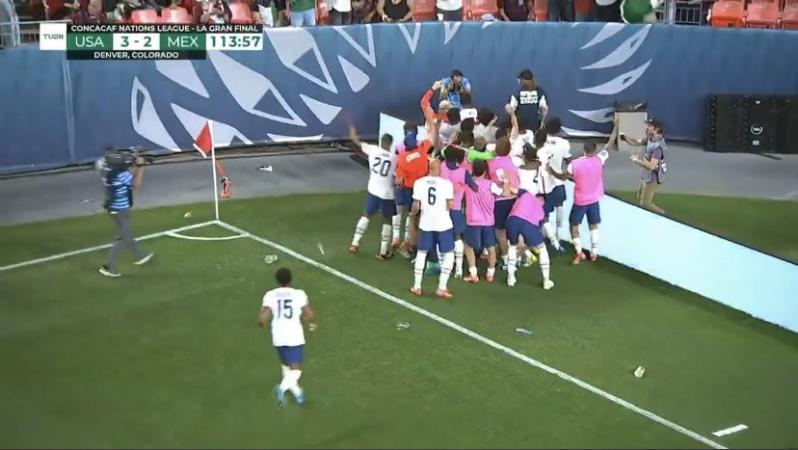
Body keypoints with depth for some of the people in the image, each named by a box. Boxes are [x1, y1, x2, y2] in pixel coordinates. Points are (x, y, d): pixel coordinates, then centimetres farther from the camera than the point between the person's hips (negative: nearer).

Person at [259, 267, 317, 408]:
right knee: (295, 369, -1)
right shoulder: (299, 294, -3)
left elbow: (262, 318, -10)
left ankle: (296, 392, 29)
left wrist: (261, 324, 13)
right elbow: (309, 314, -9)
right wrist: (312, 323, 13)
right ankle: (282, 388, -27)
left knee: (286, 365, 24)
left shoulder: (270, 295, -1)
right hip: (295, 336, -3)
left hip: (278, 337, 3)